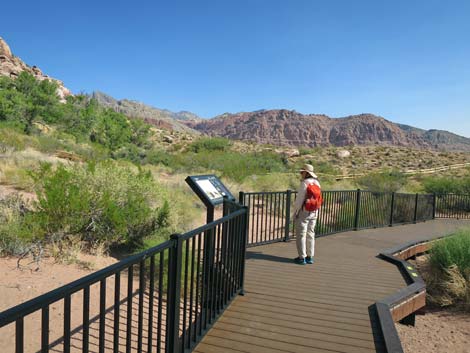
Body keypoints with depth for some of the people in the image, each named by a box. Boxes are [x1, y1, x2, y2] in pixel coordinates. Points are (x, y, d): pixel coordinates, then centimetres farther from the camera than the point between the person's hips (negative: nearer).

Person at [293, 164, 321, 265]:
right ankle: (310, 257, 18)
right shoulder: (317, 183, 7)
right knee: (310, 234, 13)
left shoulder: (304, 183, -17)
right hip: (313, 213, 7)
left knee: (301, 235, 1)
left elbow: (299, 199, -18)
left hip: (303, 212, -7)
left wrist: (294, 213, -10)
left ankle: (302, 258, 5)